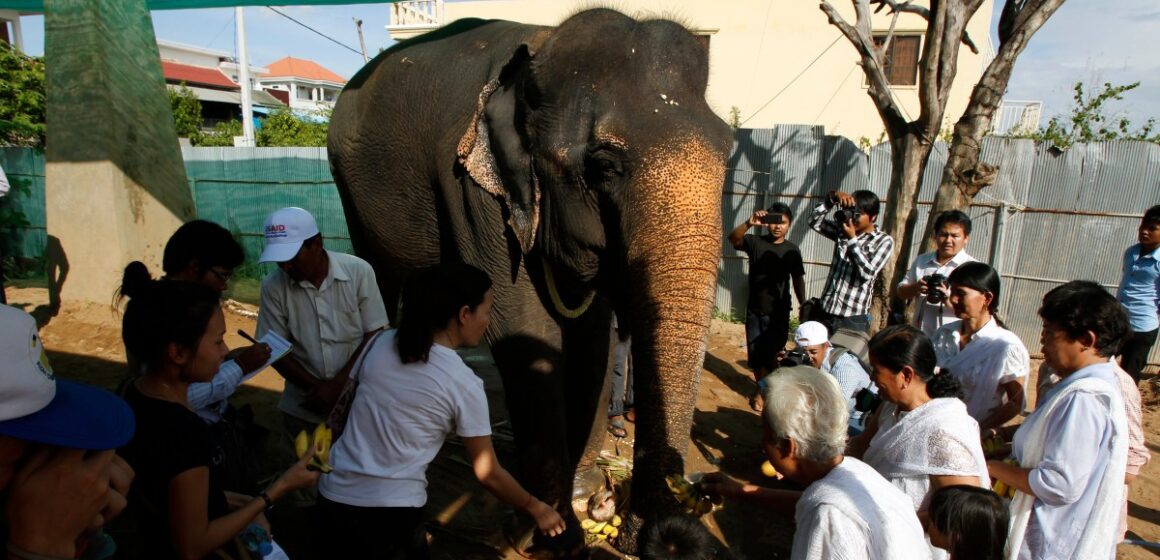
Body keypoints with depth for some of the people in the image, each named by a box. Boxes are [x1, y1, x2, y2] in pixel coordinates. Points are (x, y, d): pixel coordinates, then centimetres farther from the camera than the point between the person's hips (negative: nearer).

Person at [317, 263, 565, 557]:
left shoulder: (381, 343, -1)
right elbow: (489, 475, -6)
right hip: (389, 513, -5)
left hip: (332, 496, 6)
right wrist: (536, 508, 9)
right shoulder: (462, 382, -13)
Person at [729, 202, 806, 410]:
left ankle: (761, 390, 20)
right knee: (755, 353, 8)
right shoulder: (755, 242, -5)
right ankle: (763, 387, 30)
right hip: (755, 309, 1)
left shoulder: (792, 250, 0)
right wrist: (749, 224, -42)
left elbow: (798, 279, 6)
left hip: (779, 311, 0)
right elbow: (733, 239, -24)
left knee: (770, 353, 0)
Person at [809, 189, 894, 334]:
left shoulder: (884, 241, -3)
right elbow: (815, 222, 0)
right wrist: (832, 198, -11)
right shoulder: (842, 230, 9)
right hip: (825, 313, 4)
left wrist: (852, 239, -17)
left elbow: (867, 273, -15)